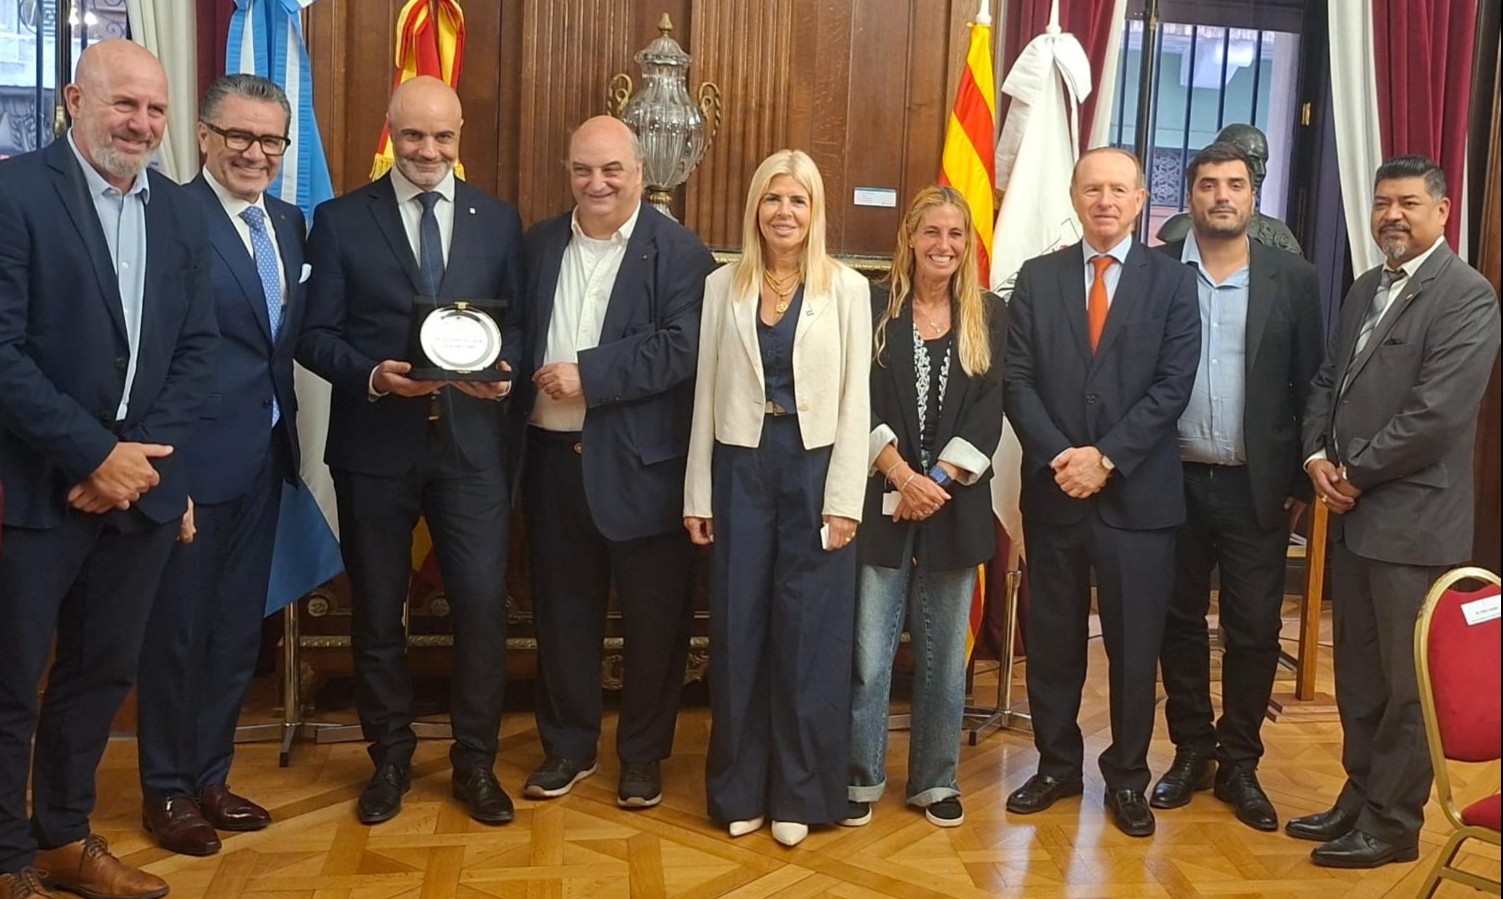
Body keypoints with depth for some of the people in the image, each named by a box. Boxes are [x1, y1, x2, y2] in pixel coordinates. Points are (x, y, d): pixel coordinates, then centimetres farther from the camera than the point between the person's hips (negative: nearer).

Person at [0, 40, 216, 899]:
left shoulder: (182, 212, 9)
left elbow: (199, 347, 6)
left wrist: (140, 454, -6)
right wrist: (93, 455, -16)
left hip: (141, 481, 5)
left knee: (104, 673, 14)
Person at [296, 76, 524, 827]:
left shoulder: (500, 220, 8)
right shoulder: (340, 220, 3)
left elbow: (519, 323, 8)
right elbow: (315, 335, -1)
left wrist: (505, 368, -13)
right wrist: (372, 374, -18)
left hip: (471, 441, 1)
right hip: (375, 443, 0)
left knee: (483, 603, -1)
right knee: (377, 610, 11)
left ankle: (475, 761, 19)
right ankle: (390, 758, 30)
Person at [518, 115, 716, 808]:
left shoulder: (679, 252, -6)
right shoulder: (538, 245, 11)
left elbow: (680, 350, -17)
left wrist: (588, 374, -19)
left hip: (642, 465, -4)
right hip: (554, 457, 4)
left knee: (653, 616, 7)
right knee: (562, 608, 14)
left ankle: (643, 755, 25)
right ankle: (568, 746, 31)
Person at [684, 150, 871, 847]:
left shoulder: (847, 288, 1)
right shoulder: (722, 287, 6)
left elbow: (855, 399, -2)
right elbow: (705, 394, 6)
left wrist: (843, 499, -8)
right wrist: (698, 494, 3)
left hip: (815, 468, -1)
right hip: (741, 469, 2)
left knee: (809, 633, 4)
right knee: (738, 630, 7)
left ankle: (799, 793, 19)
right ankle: (741, 788, 22)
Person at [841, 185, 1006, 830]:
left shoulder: (991, 317, 7)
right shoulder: (874, 308, 3)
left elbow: (989, 412, 0)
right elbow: (863, 404, -3)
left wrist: (937, 481, -10)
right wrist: (903, 477, -13)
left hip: (955, 504, 2)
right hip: (882, 502, -1)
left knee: (944, 654, 9)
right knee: (868, 652, 0)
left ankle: (936, 781, 23)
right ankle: (861, 777, 16)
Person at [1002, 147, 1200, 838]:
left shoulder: (1172, 281, 2)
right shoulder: (1037, 278, 6)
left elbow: (1173, 386, -6)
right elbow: (1018, 382, 0)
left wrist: (1106, 457, -14)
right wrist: (1059, 456, -13)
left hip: (1137, 493, -1)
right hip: (1053, 490, 2)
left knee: (1135, 646, 8)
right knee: (1052, 640, 11)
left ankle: (1127, 778, 25)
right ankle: (1057, 765, 29)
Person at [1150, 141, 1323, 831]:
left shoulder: (1292, 279, 2)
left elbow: (1310, 386, 3)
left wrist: (1302, 480, -1)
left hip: (1256, 487, 0)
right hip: (1174, 481, 0)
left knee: (1255, 630, 5)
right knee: (1181, 621, 10)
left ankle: (1239, 763, 21)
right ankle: (1191, 752, 25)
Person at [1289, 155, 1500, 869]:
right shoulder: (1365, 290, 15)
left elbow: (1437, 411, -19)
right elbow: (1327, 381, 16)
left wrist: (1355, 473, -12)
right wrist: (1317, 456, 0)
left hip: (1413, 520, -8)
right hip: (1352, 514, 8)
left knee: (1406, 681, 4)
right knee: (1357, 675, 16)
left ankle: (1392, 823, 16)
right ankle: (1359, 796, 29)